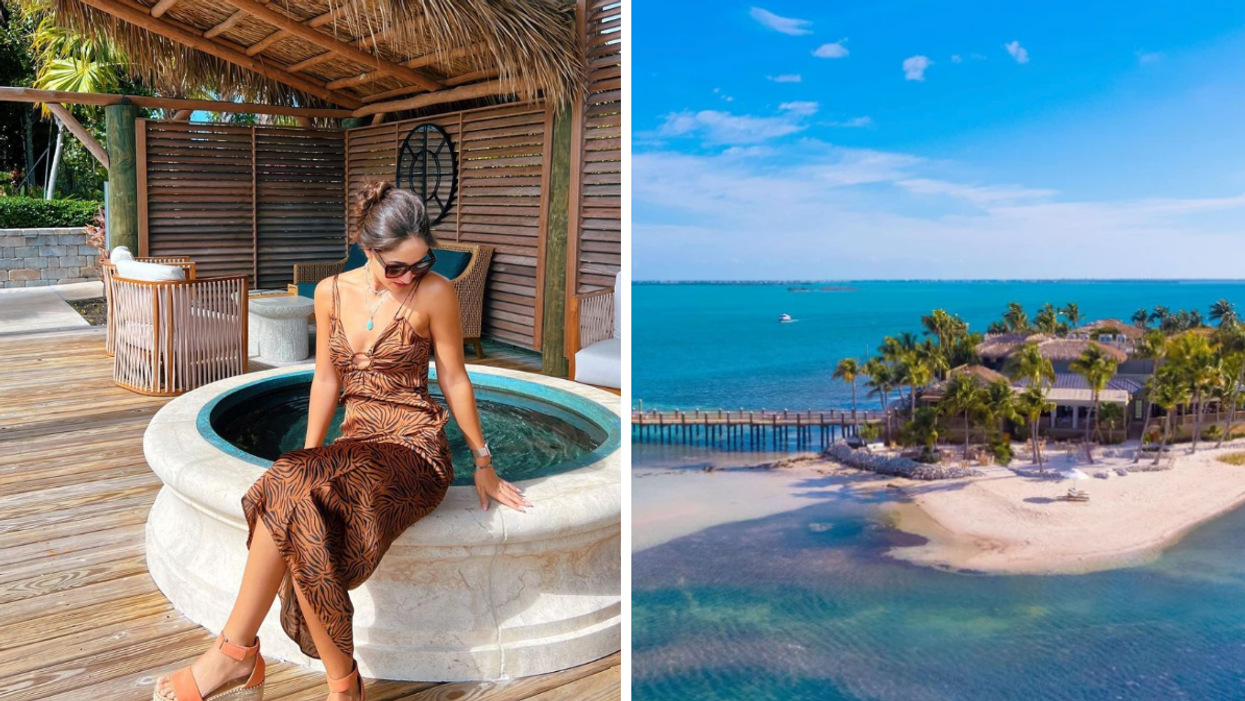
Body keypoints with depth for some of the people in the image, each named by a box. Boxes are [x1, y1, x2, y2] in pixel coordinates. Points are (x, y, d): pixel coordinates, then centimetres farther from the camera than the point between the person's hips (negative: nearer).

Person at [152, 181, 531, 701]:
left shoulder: (434, 293, -7)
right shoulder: (331, 293, 6)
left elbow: (453, 379, 0)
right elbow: (327, 380, 13)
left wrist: (483, 462, 5)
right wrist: (306, 460, 8)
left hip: (414, 448, -4)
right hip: (356, 445, 5)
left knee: (291, 496, -29)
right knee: (303, 512, -30)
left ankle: (235, 652, -15)